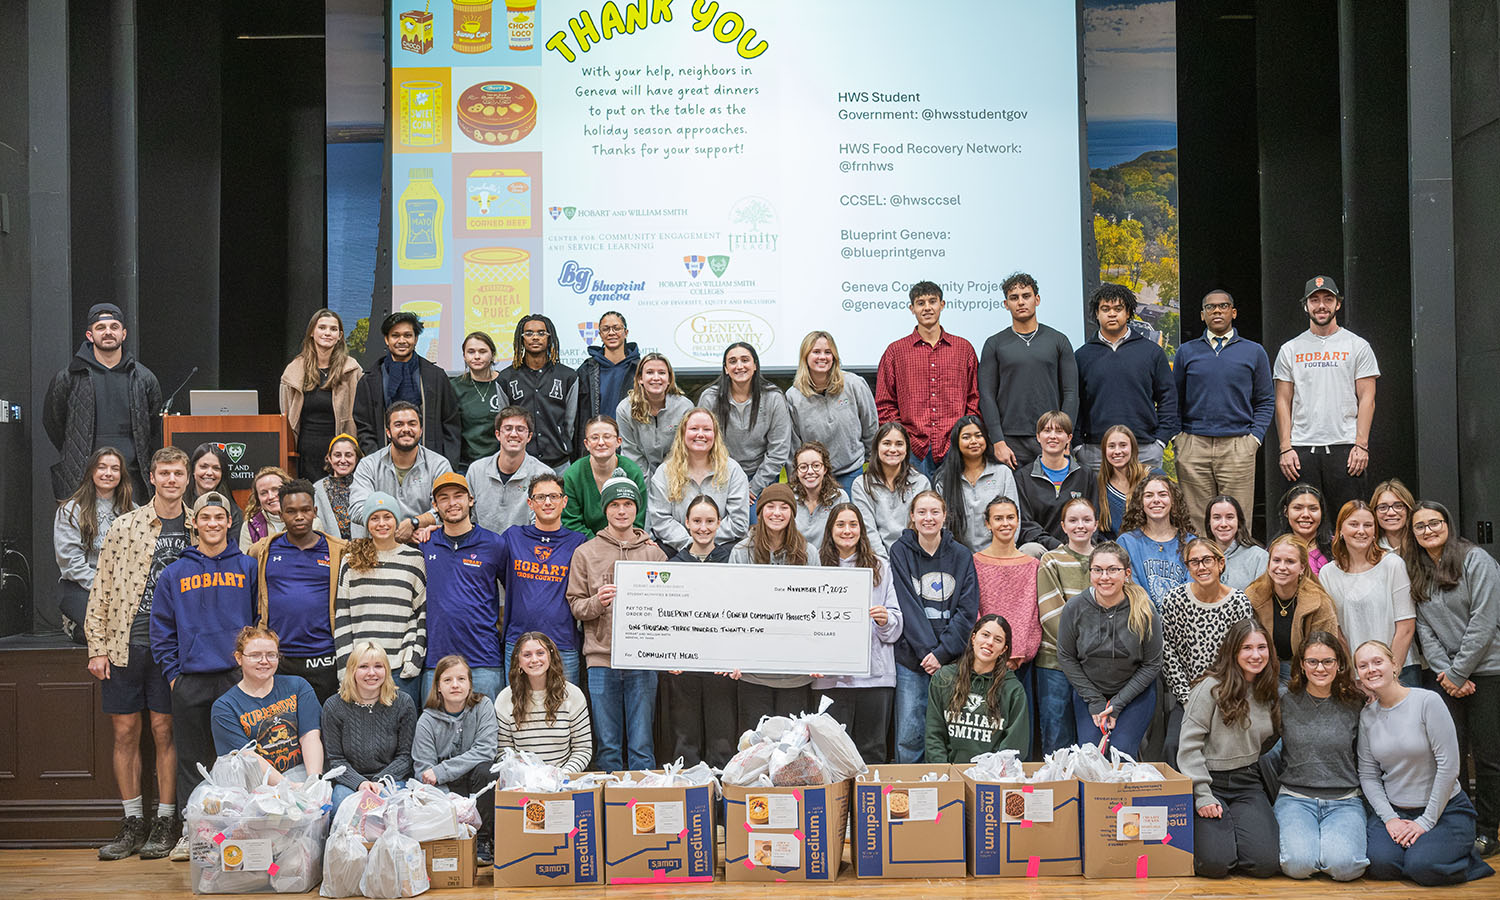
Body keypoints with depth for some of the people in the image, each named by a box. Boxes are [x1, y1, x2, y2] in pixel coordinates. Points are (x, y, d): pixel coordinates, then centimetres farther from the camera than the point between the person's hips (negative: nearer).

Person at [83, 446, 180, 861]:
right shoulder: (125, 526, 2)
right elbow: (101, 589, 3)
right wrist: (97, 647, -2)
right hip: (124, 644, 1)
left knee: (163, 730, 3)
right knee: (125, 732, 5)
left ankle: (165, 822, 12)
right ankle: (133, 822, 16)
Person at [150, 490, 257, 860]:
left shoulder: (248, 567, 6)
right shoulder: (173, 575, 9)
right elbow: (161, 631, 10)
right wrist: (172, 673, 1)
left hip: (238, 677, -1)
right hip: (191, 681, 1)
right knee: (192, 759, 7)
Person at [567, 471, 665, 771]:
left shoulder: (654, 553, 10)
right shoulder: (585, 553, 8)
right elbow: (575, 605, 6)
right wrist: (596, 602, -14)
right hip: (601, 657, 0)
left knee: (642, 744, 2)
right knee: (608, 744, 4)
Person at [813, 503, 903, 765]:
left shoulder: (880, 568, 13)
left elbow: (897, 622, 10)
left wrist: (885, 619, -13)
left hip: (875, 673, 1)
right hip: (831, 674, -1)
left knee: (873, 753, 4)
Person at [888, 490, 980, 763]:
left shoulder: (961, 555, 7)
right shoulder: (900, 552, 3)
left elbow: (968, 610, 1)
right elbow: (907, 607, -5)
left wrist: (942, 652, -10)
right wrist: (926, 650, -14)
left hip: (951, 658, 1)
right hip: (911, 657, -1)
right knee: (909, 736, -3)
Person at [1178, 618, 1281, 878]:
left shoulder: (1271, 694, 9)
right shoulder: (1211, 688, -8)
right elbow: (1189, 745, -10)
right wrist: (1202, 796, -14)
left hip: (1248, 782, 4)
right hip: (1209, 781, -4)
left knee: (1265, 862, -19)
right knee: (1215, 863, -22)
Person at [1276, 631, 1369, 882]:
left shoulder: (1354, 705, 5)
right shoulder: (1286, 703, 2)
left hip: (1345, 800, 1)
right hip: (1295, 797, -1)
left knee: (1344, 865, -27)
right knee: (1298, 864, -26)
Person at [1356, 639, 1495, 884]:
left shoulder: (1427, 701, -12)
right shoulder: (1367, 715, 2)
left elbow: (1449, 765, -15)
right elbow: (1368, 775, 3)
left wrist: (1426, 821, -14)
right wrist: (1389, 818, -11)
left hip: (1444, 808, -3)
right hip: (1393, 809, 3)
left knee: (1421, 867, -27)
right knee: (1379, 864, -24)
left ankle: (1469, 851, 5)